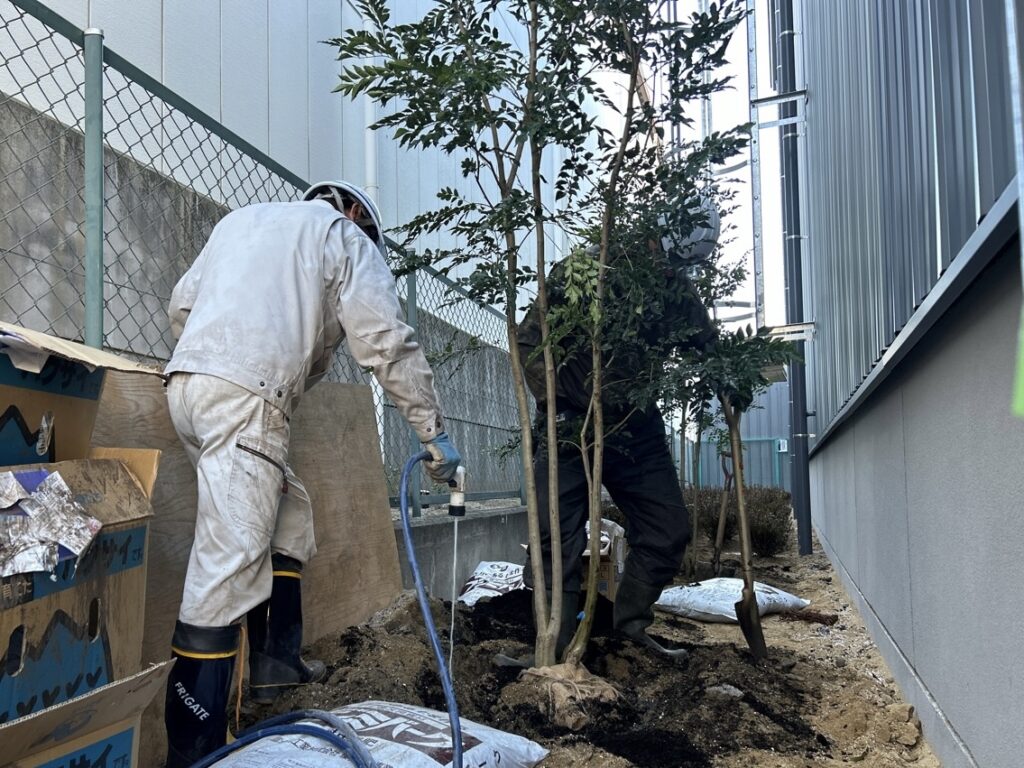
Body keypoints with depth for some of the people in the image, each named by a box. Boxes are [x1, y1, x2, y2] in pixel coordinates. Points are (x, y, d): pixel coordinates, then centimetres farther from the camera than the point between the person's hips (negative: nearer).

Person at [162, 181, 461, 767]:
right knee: (230, 562, -12)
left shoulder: (244, 218, 28)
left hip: (189, 382, 8)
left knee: (289, 509, 20)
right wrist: (435, 433, 4)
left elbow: (182, 304, 24)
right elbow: (388, 344, 0)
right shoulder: (345, 237, 9)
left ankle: (276, 661, 21)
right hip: (247, 398, -8)